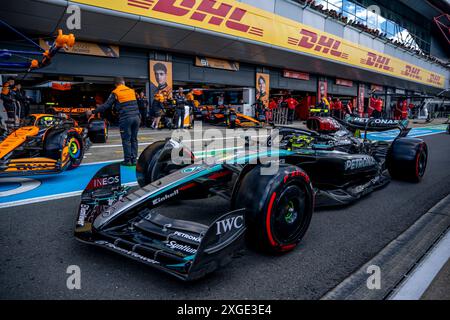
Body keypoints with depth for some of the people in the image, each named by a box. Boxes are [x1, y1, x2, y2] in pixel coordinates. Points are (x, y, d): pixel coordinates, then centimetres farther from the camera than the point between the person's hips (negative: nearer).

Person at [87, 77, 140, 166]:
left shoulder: (115, 93, 2)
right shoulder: (132, 90, 16)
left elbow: (106, 105, -2)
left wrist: (93, 112, 4)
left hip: (125, 118, -4)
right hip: (136, 117, 5)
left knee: (126, 140, 3)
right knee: (134, 139, 10)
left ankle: (128, 160, 6)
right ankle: (134, 159, 12)